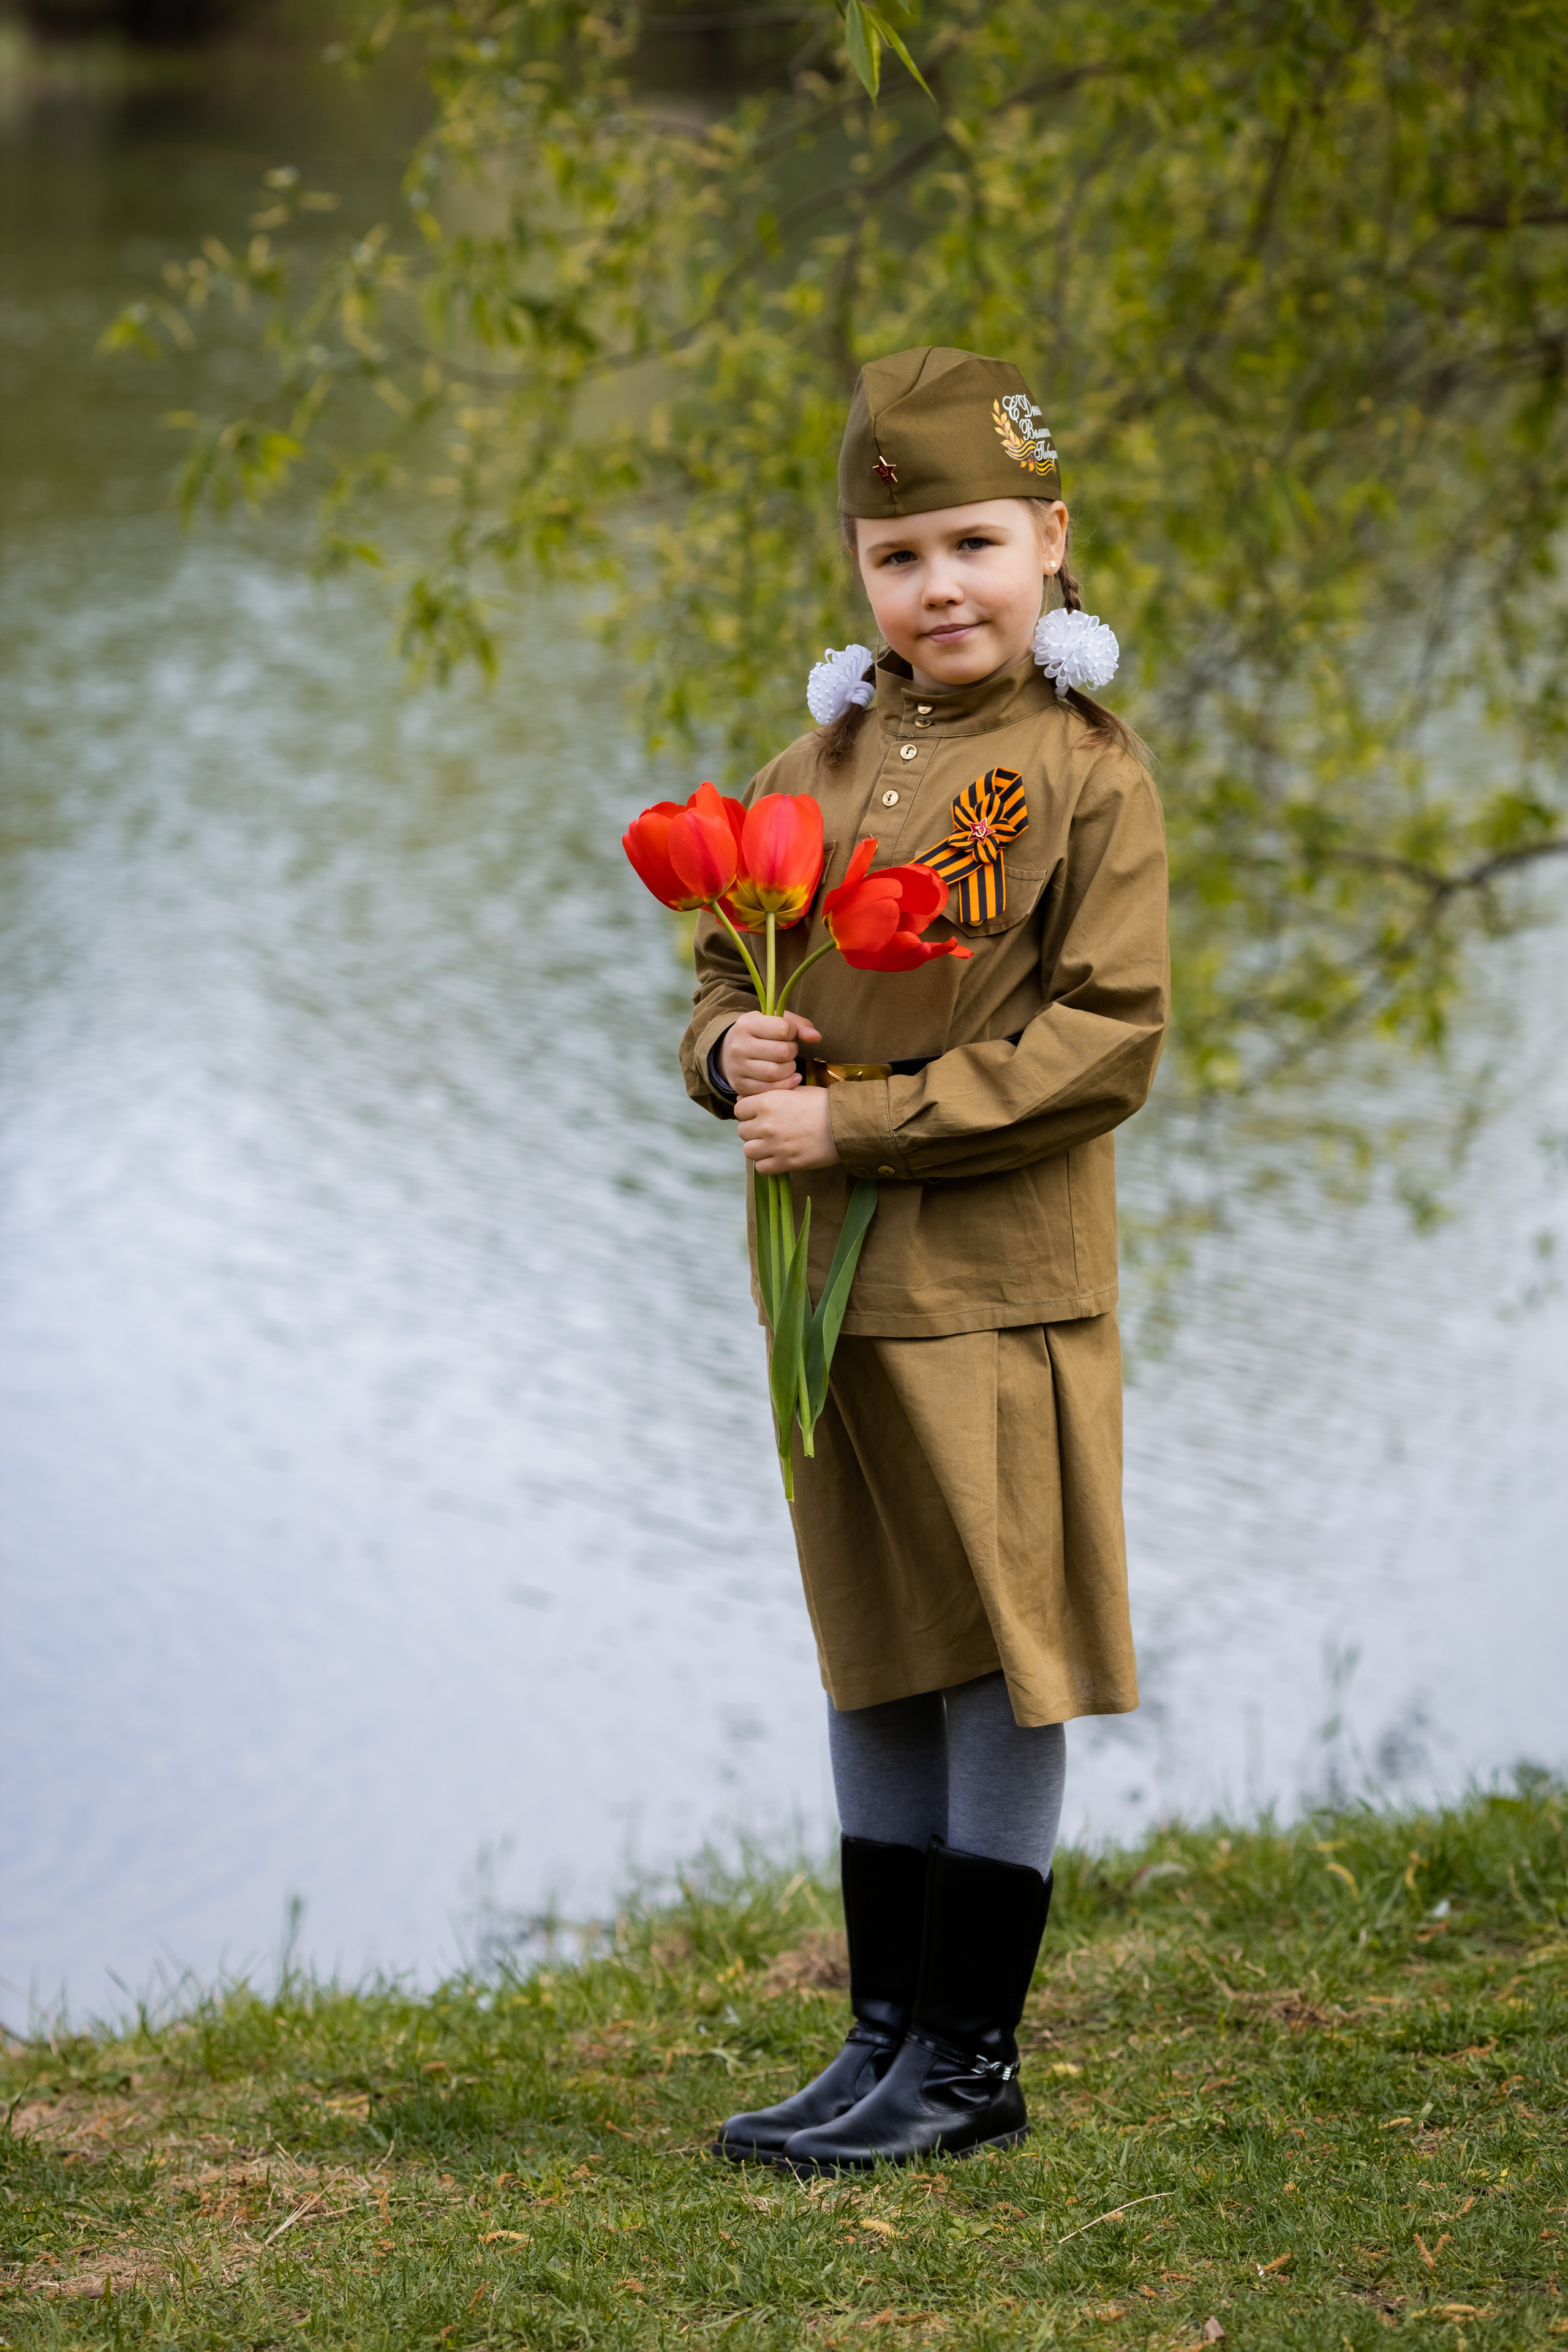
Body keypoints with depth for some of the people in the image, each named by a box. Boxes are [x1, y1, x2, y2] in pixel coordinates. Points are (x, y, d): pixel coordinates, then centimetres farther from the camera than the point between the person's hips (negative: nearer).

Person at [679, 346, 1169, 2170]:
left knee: (1002, 1662, 0)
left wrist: (857, 1123, -17)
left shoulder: (1086, 776, -7)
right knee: (874, 1668, 12)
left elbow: (1103, 1044, -14)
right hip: (832, 1283, 6)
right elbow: (722, 968, 18)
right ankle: (886, 2035, 22)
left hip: (1003, 1286, -6)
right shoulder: (815, 770, 10)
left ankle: (968, 2056, 10)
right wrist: (734, 1051, -7)